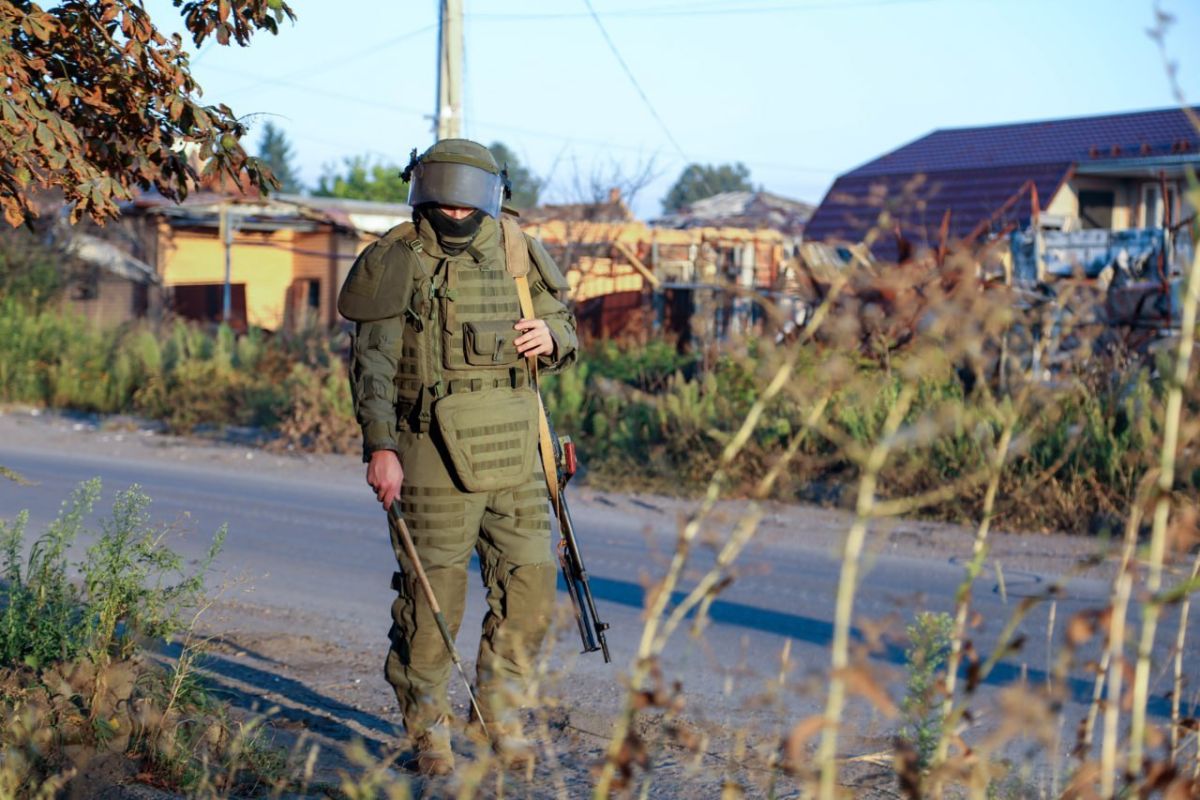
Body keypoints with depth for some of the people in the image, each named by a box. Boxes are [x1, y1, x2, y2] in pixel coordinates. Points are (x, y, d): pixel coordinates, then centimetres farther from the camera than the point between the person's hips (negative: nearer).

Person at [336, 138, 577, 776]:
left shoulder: (517, 253, 10)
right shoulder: (397, 260, -4)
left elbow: (563, 325, 22)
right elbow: (372, 362, -8)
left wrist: (551, 338, -2)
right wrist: (380, 446, -19)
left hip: (514, 458, 5)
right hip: (434, 461, -4)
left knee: (529, 591, 7)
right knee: (432, 599, 0)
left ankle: (501, 715, 27)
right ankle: (426, 732, 16)